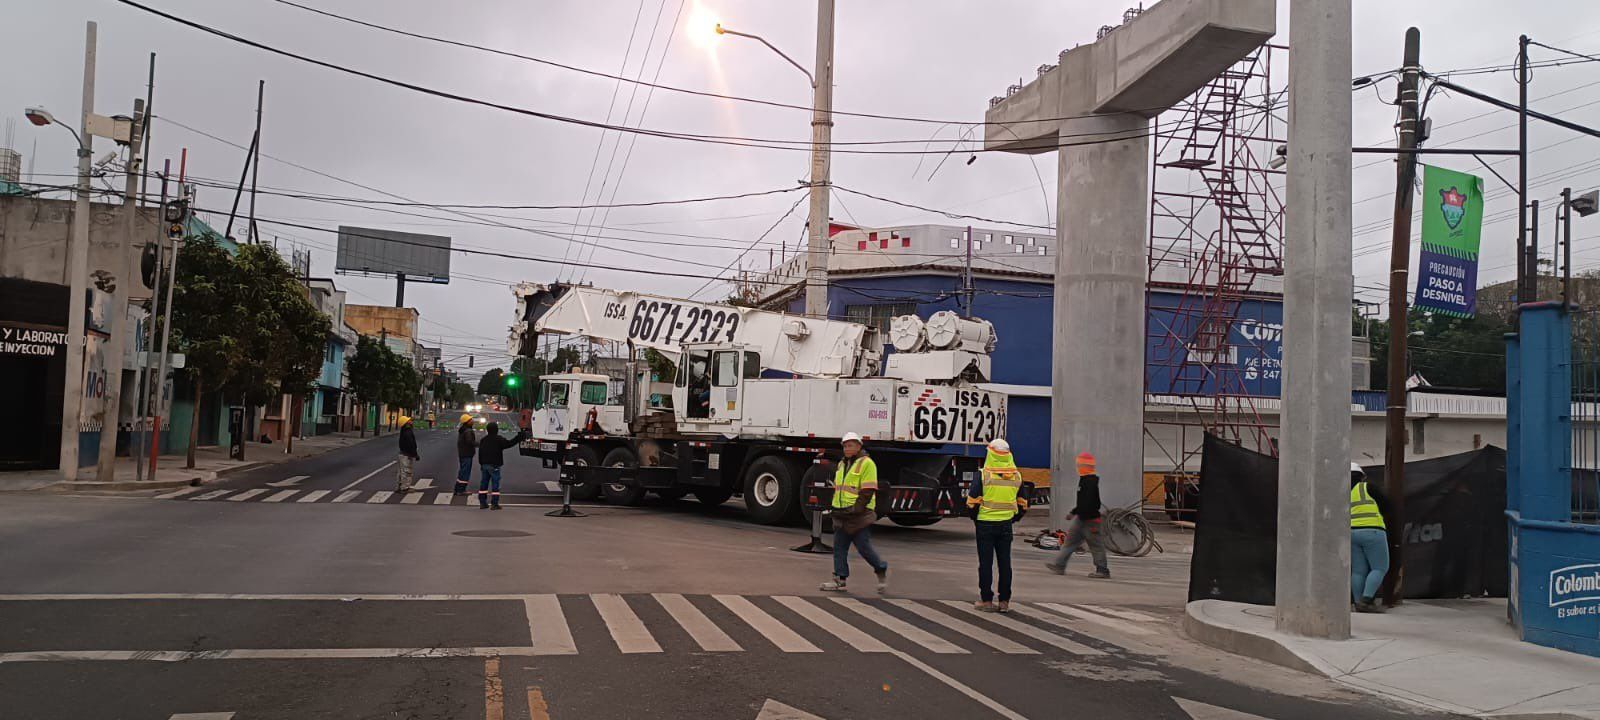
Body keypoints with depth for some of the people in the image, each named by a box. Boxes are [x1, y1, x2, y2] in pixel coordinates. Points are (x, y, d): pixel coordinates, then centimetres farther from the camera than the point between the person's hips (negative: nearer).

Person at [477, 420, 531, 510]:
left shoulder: (483, 440, 12)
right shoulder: (498, 439, -11)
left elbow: (480, 453, 16)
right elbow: (509, 443, -15)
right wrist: (521, 436, -10)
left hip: (485, 465, 7)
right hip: (494, 465, -7)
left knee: (484, 483, 11)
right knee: (495, 483, -4)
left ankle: (482, 503, 13)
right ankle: (494, 504, -8)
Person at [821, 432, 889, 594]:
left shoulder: (866, 463, -9)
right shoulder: (842, 464, 17)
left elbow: (868, 491, -15)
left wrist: (856, 508, -20)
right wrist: (835, 507, 17)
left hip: (859, 515, -8)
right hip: (842, 515, 8)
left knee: (864, 547, -4)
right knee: (839, 547, 4)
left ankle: (882, 571, 17)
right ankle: (839, 580, 8)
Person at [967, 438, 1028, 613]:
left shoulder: (983, 475, -10)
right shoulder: (1016, 476, 4)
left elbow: (972, 501, -8)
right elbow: (1022, 503, 10)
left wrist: (975, 518, 8)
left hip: (985, 524, -3)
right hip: (1006, 525, 3)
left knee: (986, 563, 3)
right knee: (1005, 563, 8)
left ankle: (986, 600, 6)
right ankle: (1004, 601, 11)